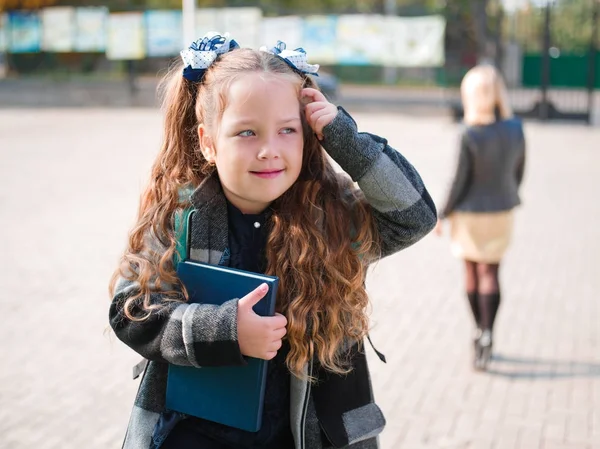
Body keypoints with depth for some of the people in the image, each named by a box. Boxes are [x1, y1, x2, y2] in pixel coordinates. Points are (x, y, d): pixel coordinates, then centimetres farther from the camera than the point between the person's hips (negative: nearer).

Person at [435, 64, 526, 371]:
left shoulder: (469, 135, -22)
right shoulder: (516, 129, -7)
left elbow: (459, 180, -15)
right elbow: (519, 171, 5)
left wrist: (442, 214, -2)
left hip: (470, 213, -3)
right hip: (502, 212, 3)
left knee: (472, 272, 13)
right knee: (490, 273, 9)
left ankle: (480, 332, 25)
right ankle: (487, 335, -3)